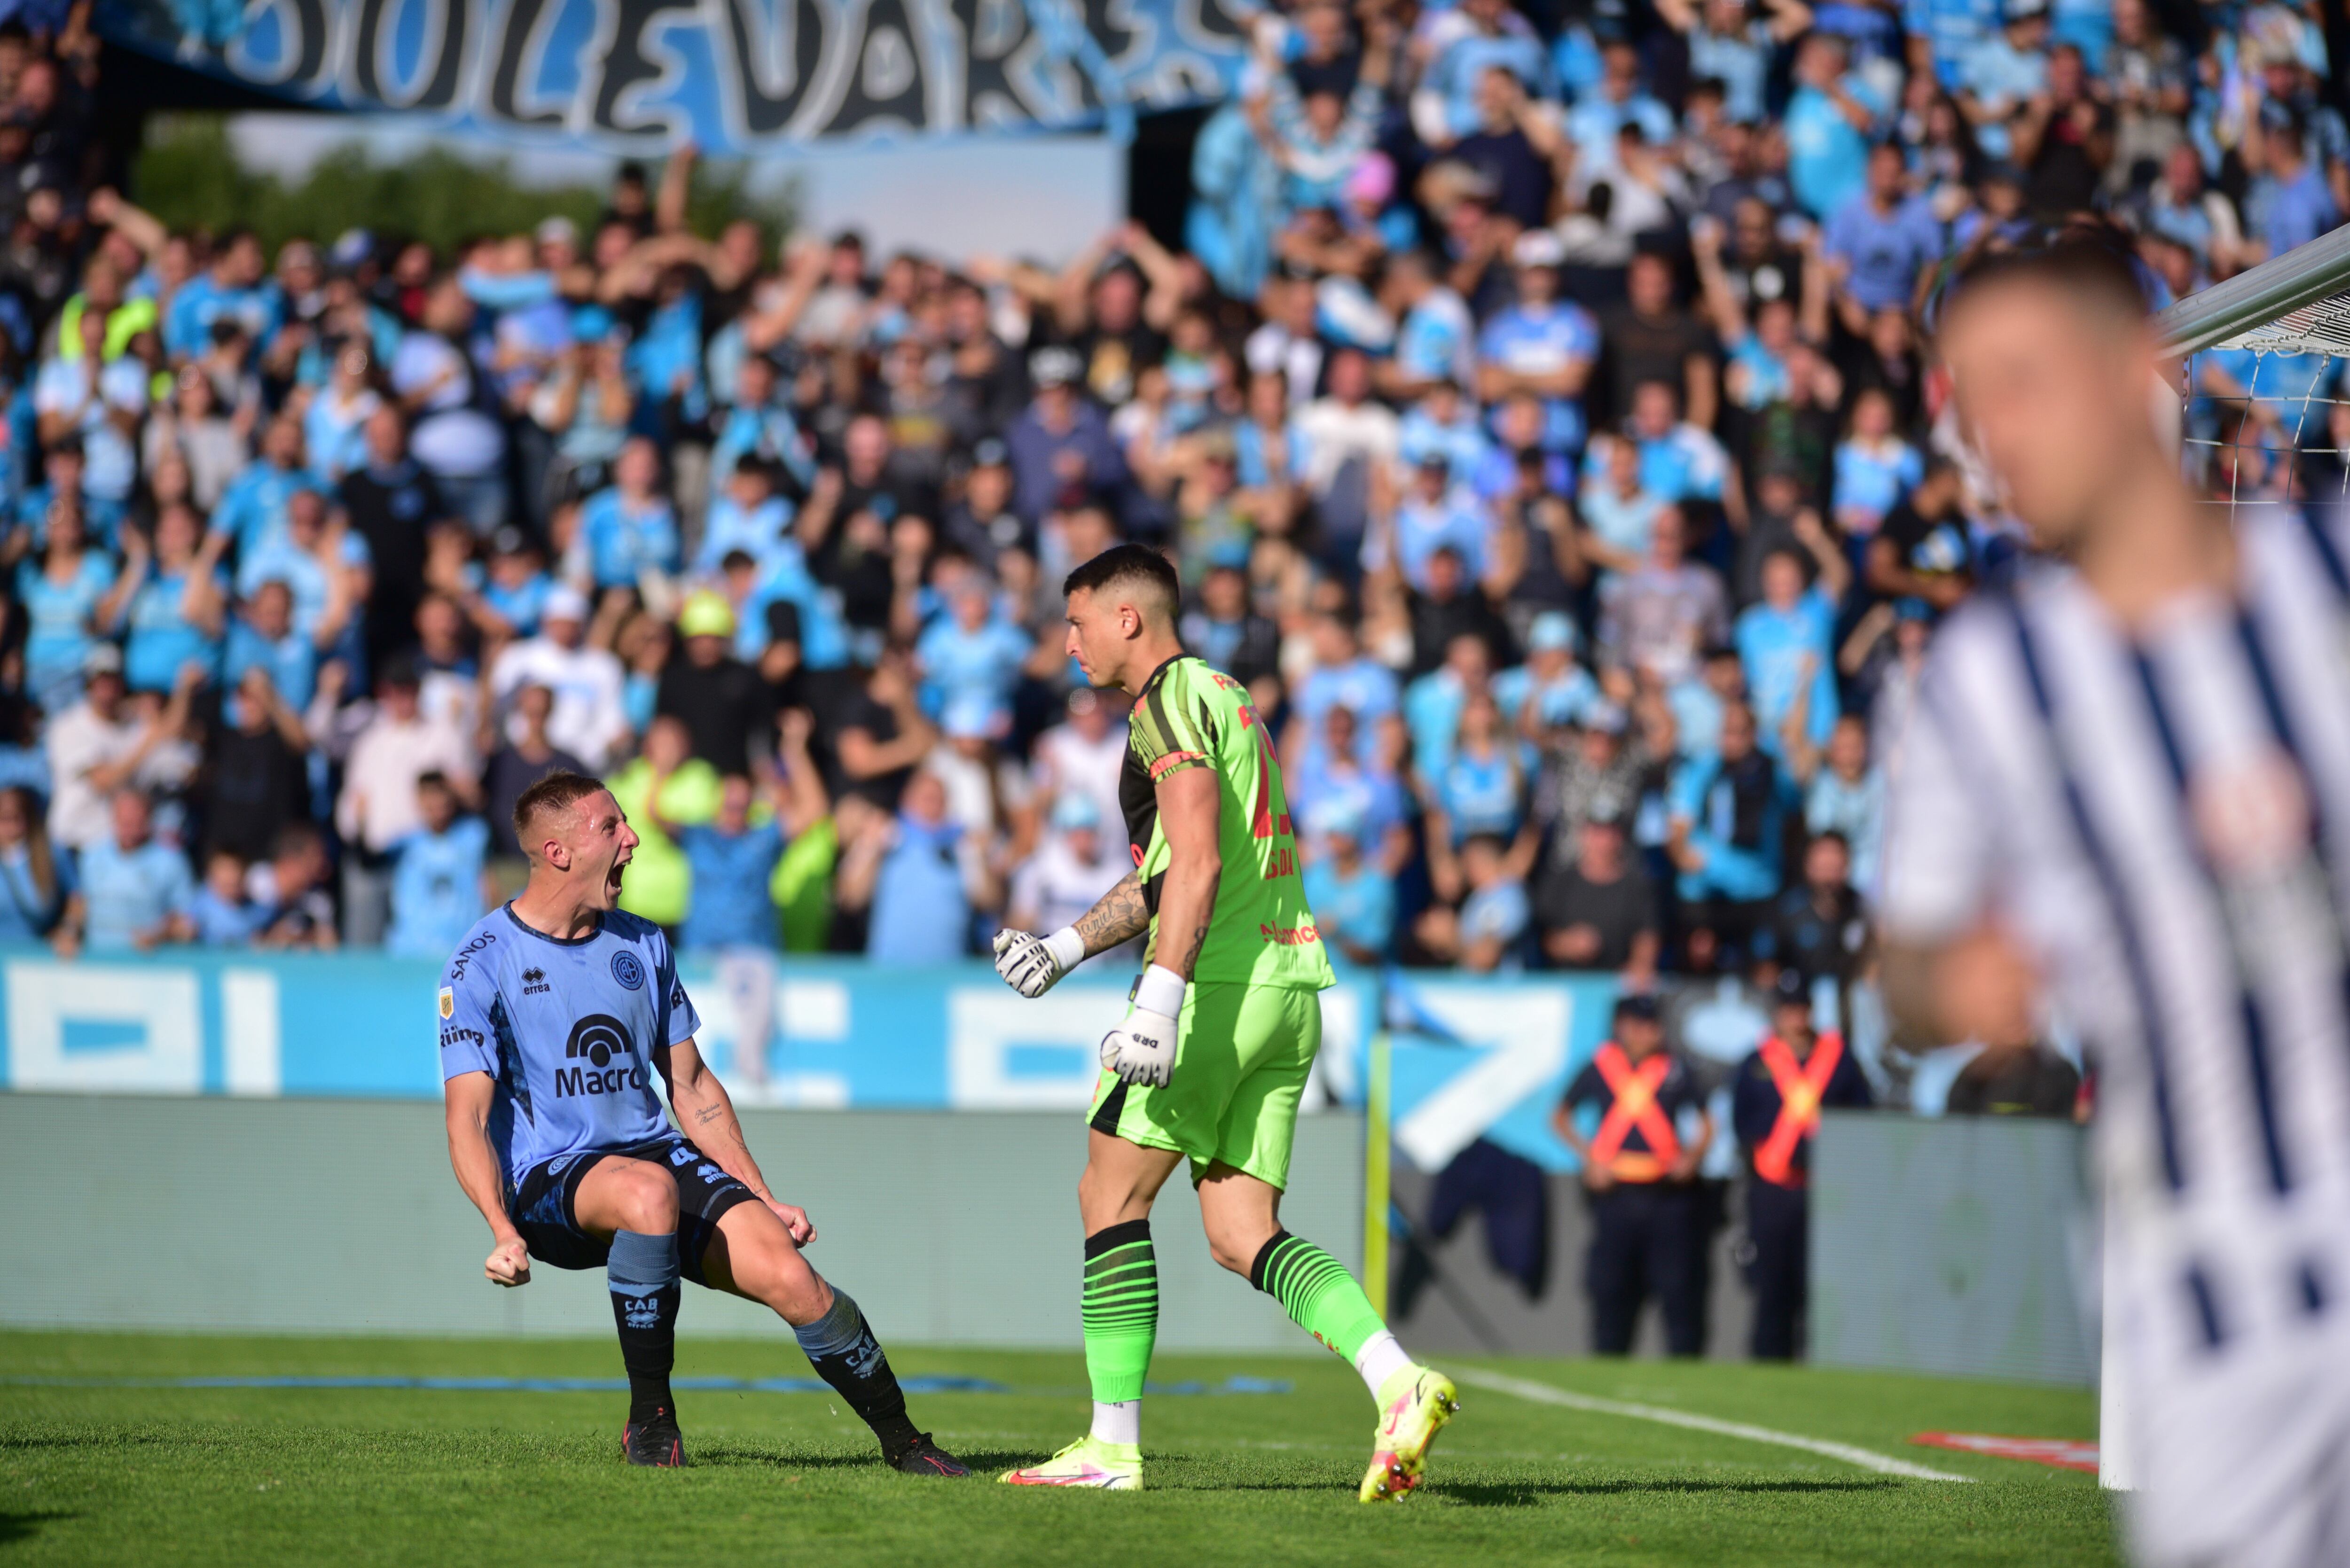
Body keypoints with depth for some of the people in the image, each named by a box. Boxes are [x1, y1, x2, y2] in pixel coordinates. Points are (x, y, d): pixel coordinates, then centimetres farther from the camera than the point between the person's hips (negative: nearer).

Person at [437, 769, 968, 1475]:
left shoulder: (642, 945, 12)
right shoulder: (483, 964, -5)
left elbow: (692, 1088, 20)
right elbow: (468, 1118, -11)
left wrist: (766, 1200, 12)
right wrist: (503, 1232, -27)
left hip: (655, 1150, 5)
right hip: (549, 1179, -5)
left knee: (792, 1280, -19)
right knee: (649, 1191, -40)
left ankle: (902, 1441, 2)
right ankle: (649, 1417, -23)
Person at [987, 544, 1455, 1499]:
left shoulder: (1171, 700, -7)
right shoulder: (1222, 698, 24)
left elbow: (1198, 864, -20)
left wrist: (1160, 1001, -26)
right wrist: (1064, 949, 30)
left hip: (1220, 982, -9)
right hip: (1287, 988, 9)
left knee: (1110, 1199, 0)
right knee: (1243, 1240, 4)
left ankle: (1114, 1446, -1)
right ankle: (1400, 1383, -15)